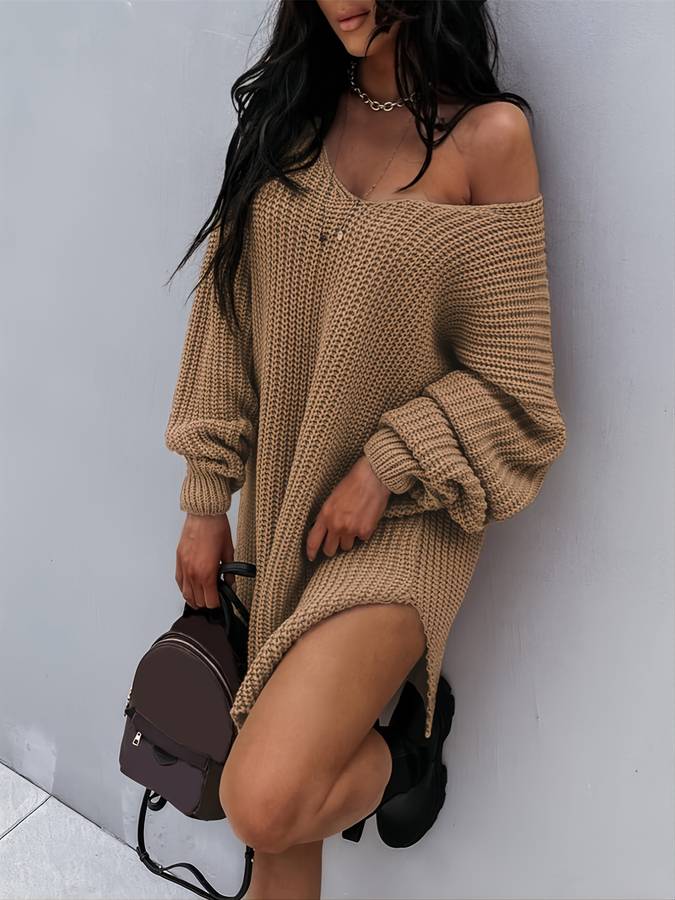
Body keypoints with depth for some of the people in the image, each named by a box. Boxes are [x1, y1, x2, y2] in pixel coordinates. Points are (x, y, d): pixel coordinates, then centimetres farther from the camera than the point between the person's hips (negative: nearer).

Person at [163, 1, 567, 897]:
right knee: (282, 812, 11)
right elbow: (232, 317, 5)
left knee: (266, 801, -16)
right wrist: (208, 500, 4)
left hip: (402, 518, -4)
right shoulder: (292, 112, 5)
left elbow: (512, 378, -7)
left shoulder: (488, 134, -9)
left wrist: (387, 465, -16)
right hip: (279, 500, 5)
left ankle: (407, 739, 14)